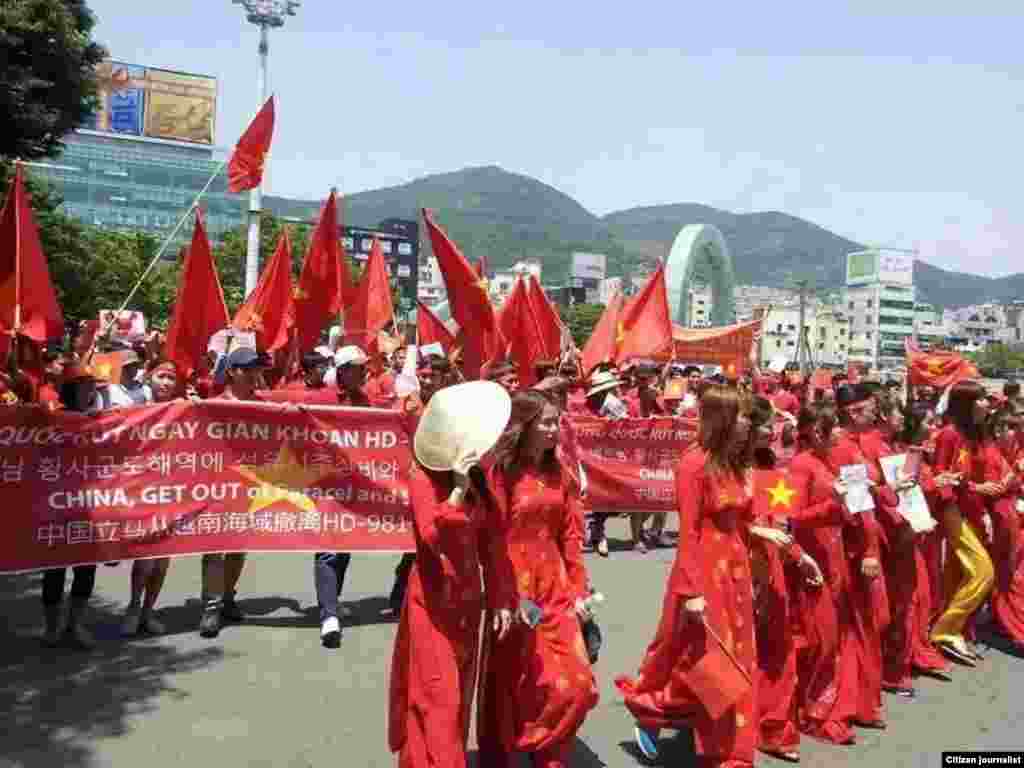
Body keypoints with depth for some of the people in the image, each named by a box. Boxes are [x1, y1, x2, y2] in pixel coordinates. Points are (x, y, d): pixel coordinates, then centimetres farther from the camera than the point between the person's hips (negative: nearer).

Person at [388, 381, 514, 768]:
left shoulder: (477, 478, 2)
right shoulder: (423, 477, -15)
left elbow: (489, 543, 5)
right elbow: (432, 536, -29)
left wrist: (501, 598, 3)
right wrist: (458, 487, -32)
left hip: (467, 600, 6)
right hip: (433, 601, -6)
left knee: (459, 695, 16)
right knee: (437, 696, -1)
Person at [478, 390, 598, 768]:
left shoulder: (558, 472, 8)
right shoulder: (500, 471, -11)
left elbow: (570, 535, 9)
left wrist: (579, 587, 6)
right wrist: (506, 597, -18)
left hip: (556, 587, 6)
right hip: (515, 588, -5)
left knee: (576, 683, 5)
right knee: (509, 688, 8)